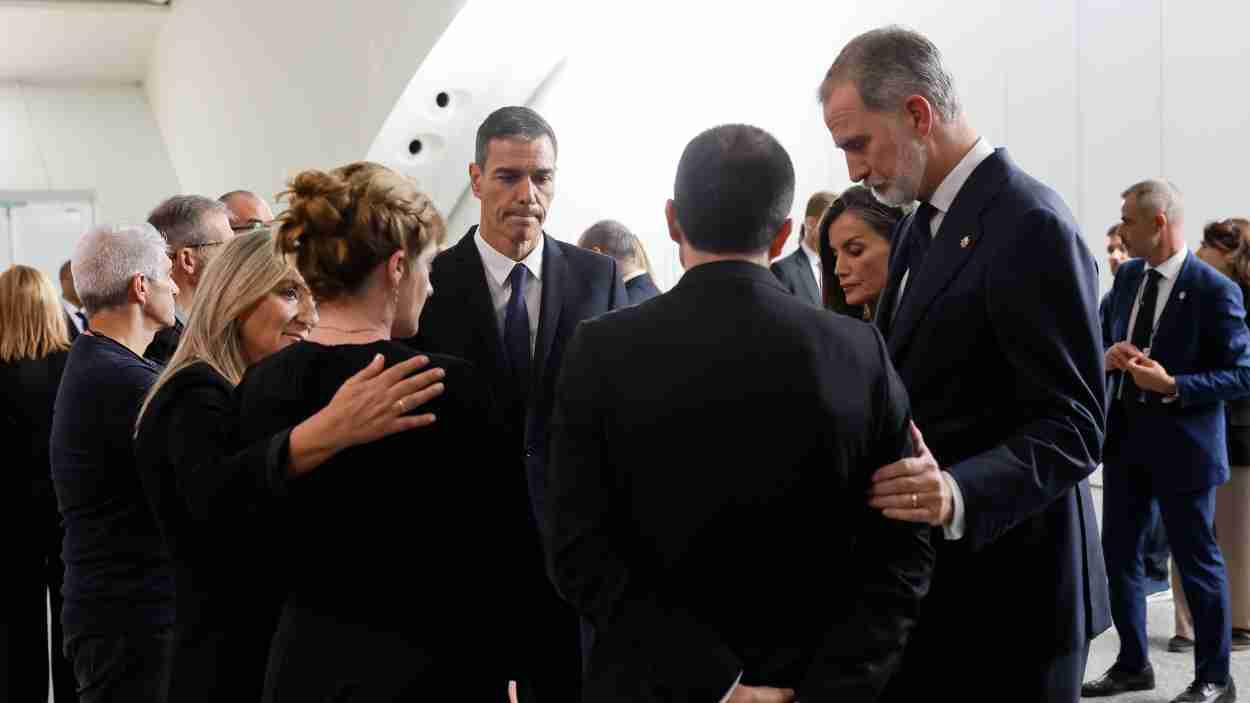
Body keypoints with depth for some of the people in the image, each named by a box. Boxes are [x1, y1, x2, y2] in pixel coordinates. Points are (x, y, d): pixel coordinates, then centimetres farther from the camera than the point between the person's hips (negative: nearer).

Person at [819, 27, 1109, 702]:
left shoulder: (1029, 226, -17)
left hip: (1003, 591, -8)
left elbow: (1071, 430, -20)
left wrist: (956, 494, -34)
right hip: (921, 576, 8)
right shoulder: (921, 224, 12)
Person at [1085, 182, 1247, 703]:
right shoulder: (1127, 276, 5)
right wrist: (1108, 354, -7)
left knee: (1197, 562, 6)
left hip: (1181, 442, -7)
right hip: (1125, 435, 7)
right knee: (1119, 553, 13)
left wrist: (1173, 386, -24)